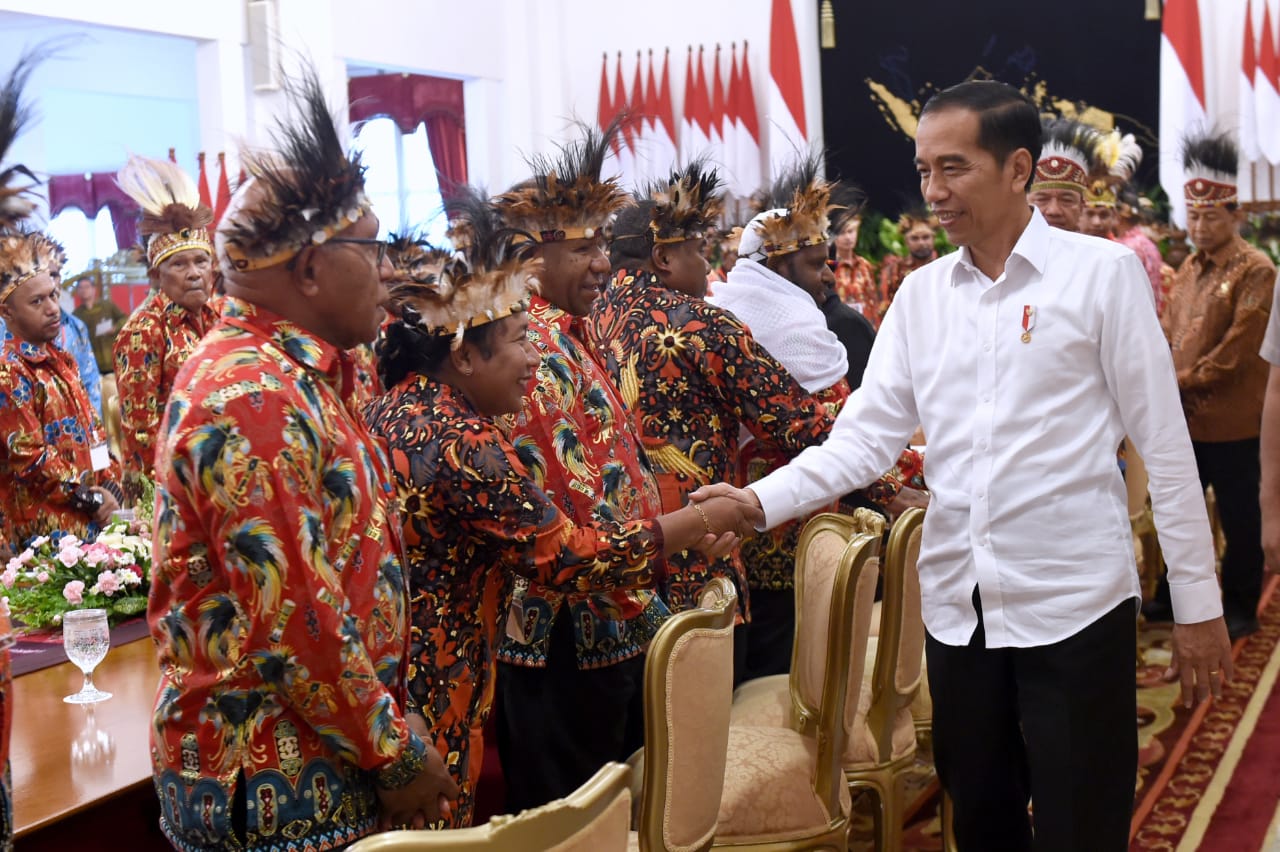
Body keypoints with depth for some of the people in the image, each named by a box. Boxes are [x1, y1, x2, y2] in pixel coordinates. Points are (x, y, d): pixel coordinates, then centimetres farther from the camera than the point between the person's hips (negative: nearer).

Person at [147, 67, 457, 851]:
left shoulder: (296, 374, 9)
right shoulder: (253, 395, -21)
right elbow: (293, 620, -24)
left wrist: (393, 723, 14)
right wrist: (396, 754, -15)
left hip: (329, 759, 9)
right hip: (275, 785, -9)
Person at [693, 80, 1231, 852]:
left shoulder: (1103, 273, -6)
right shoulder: (921, 294, 6)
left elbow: (1164, 443, -5)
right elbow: (866, 436, 2)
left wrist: (1198, 602, -4)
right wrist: (758, 501, -13)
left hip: (1073, 600, -4)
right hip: (957, 604, 4)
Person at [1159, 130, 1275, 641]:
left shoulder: (1256, 271, -12)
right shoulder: (1190, 268, 11)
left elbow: (1238, 350, -17)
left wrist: (1182, 384, -15)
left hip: (1231, 421, -7)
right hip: (1184, 417, 7)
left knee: (1239, 520, 6)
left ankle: (1241, 609, 19)